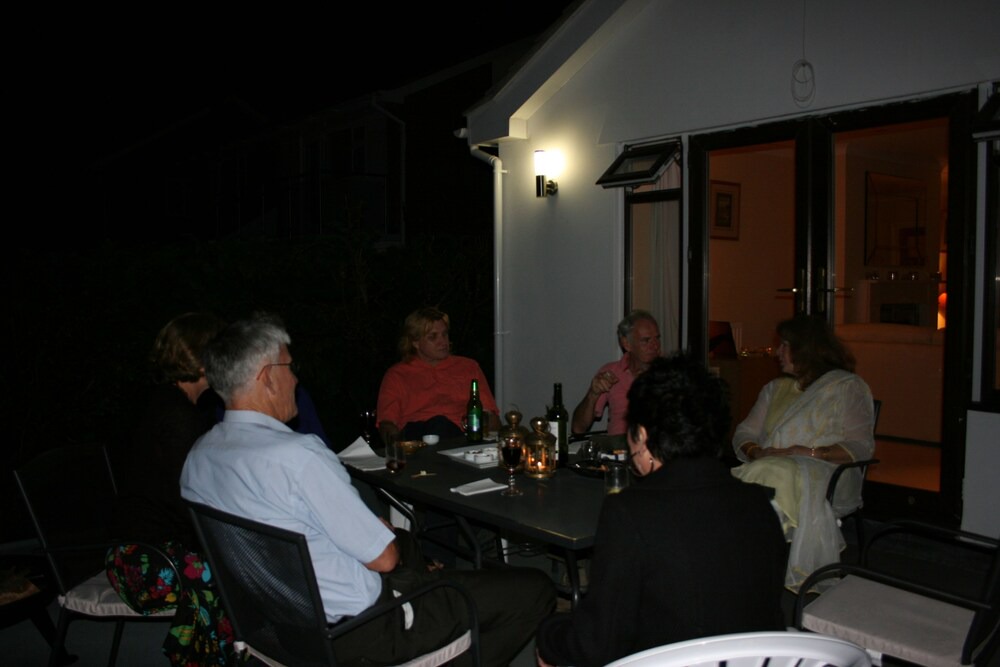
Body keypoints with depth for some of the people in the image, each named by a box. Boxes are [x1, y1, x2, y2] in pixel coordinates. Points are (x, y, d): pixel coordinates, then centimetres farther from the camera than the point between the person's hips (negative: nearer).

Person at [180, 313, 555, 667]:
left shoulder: (198, 455, -1)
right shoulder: (298, 456, -29)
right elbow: (384, 558, -23)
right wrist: (390, 537, 1)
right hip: (353, 634, -9)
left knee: (409, 542, 34)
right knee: (535, 590, -4)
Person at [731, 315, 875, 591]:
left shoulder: (848, 387, 9)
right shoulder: (775, 388, 28)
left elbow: (861, 446, -4)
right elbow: (744, 432, 19)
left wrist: (809, 453, -16)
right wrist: (755, 452, -5)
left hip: (822, 474, -4)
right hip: (767, 466, 5)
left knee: (777, 475, -38)